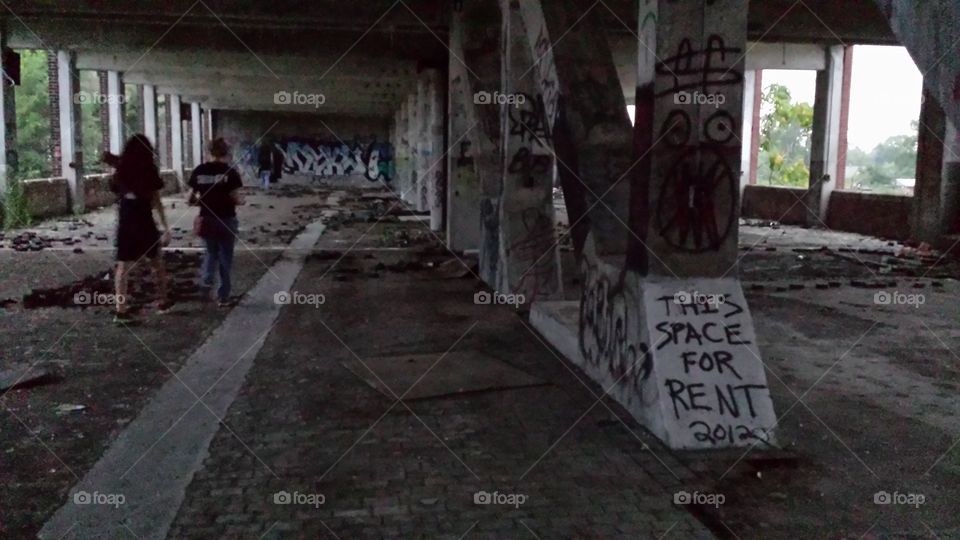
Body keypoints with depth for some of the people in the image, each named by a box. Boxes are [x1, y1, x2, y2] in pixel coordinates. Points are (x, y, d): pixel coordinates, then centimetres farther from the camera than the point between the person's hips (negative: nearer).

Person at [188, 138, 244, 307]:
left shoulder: (199, 171, 0)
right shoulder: (229, 171, -9)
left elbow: (191, 199, 0)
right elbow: (236, 198, -13)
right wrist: (242, 200, 8)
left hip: (207, 220, 3)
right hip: (226, 220, -3)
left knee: (211, 252, 24)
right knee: (225, 257, 9)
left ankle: (206, 281, 2)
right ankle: (223, 297, 13)